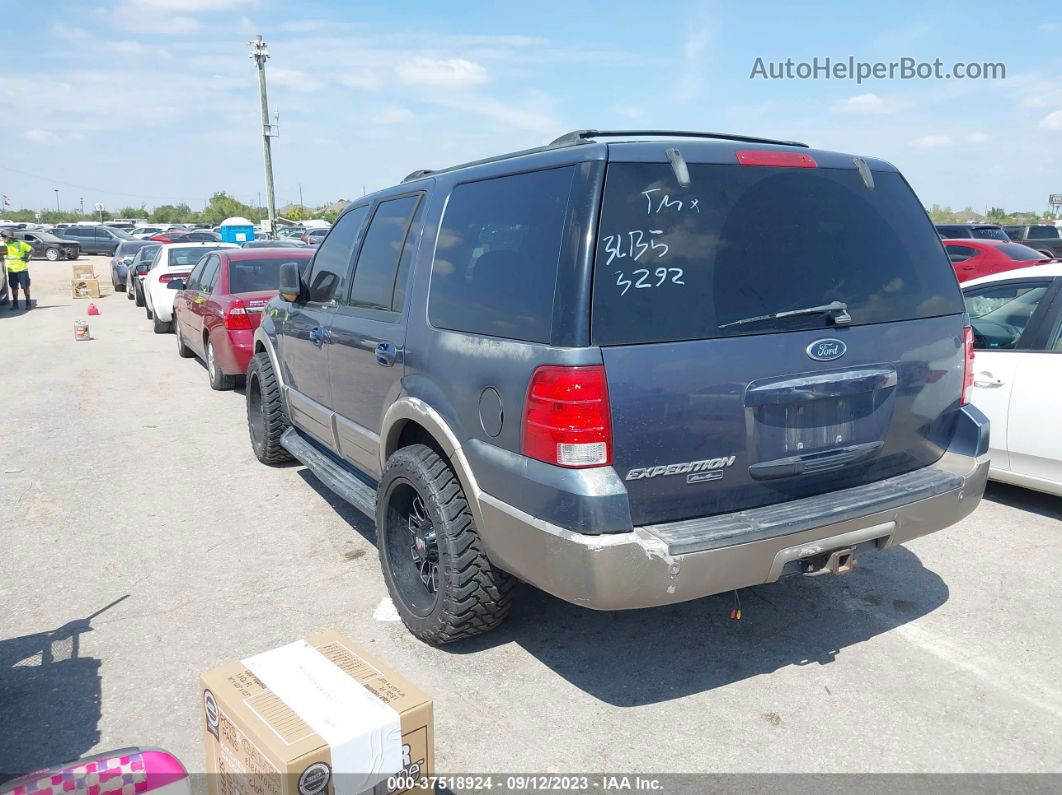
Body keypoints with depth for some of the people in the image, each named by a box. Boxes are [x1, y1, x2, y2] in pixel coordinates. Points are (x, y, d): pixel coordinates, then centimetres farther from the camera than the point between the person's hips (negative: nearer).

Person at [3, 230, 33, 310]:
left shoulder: (20, 244, -6)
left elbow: (31, 249, 2)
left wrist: (27, 257, -5)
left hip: (22, 269, -3)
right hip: (11, 271, 4)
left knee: (25, 287, 1)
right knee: (14, 287, 8)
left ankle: (28, 303, 12)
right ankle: (15, 304, 16)